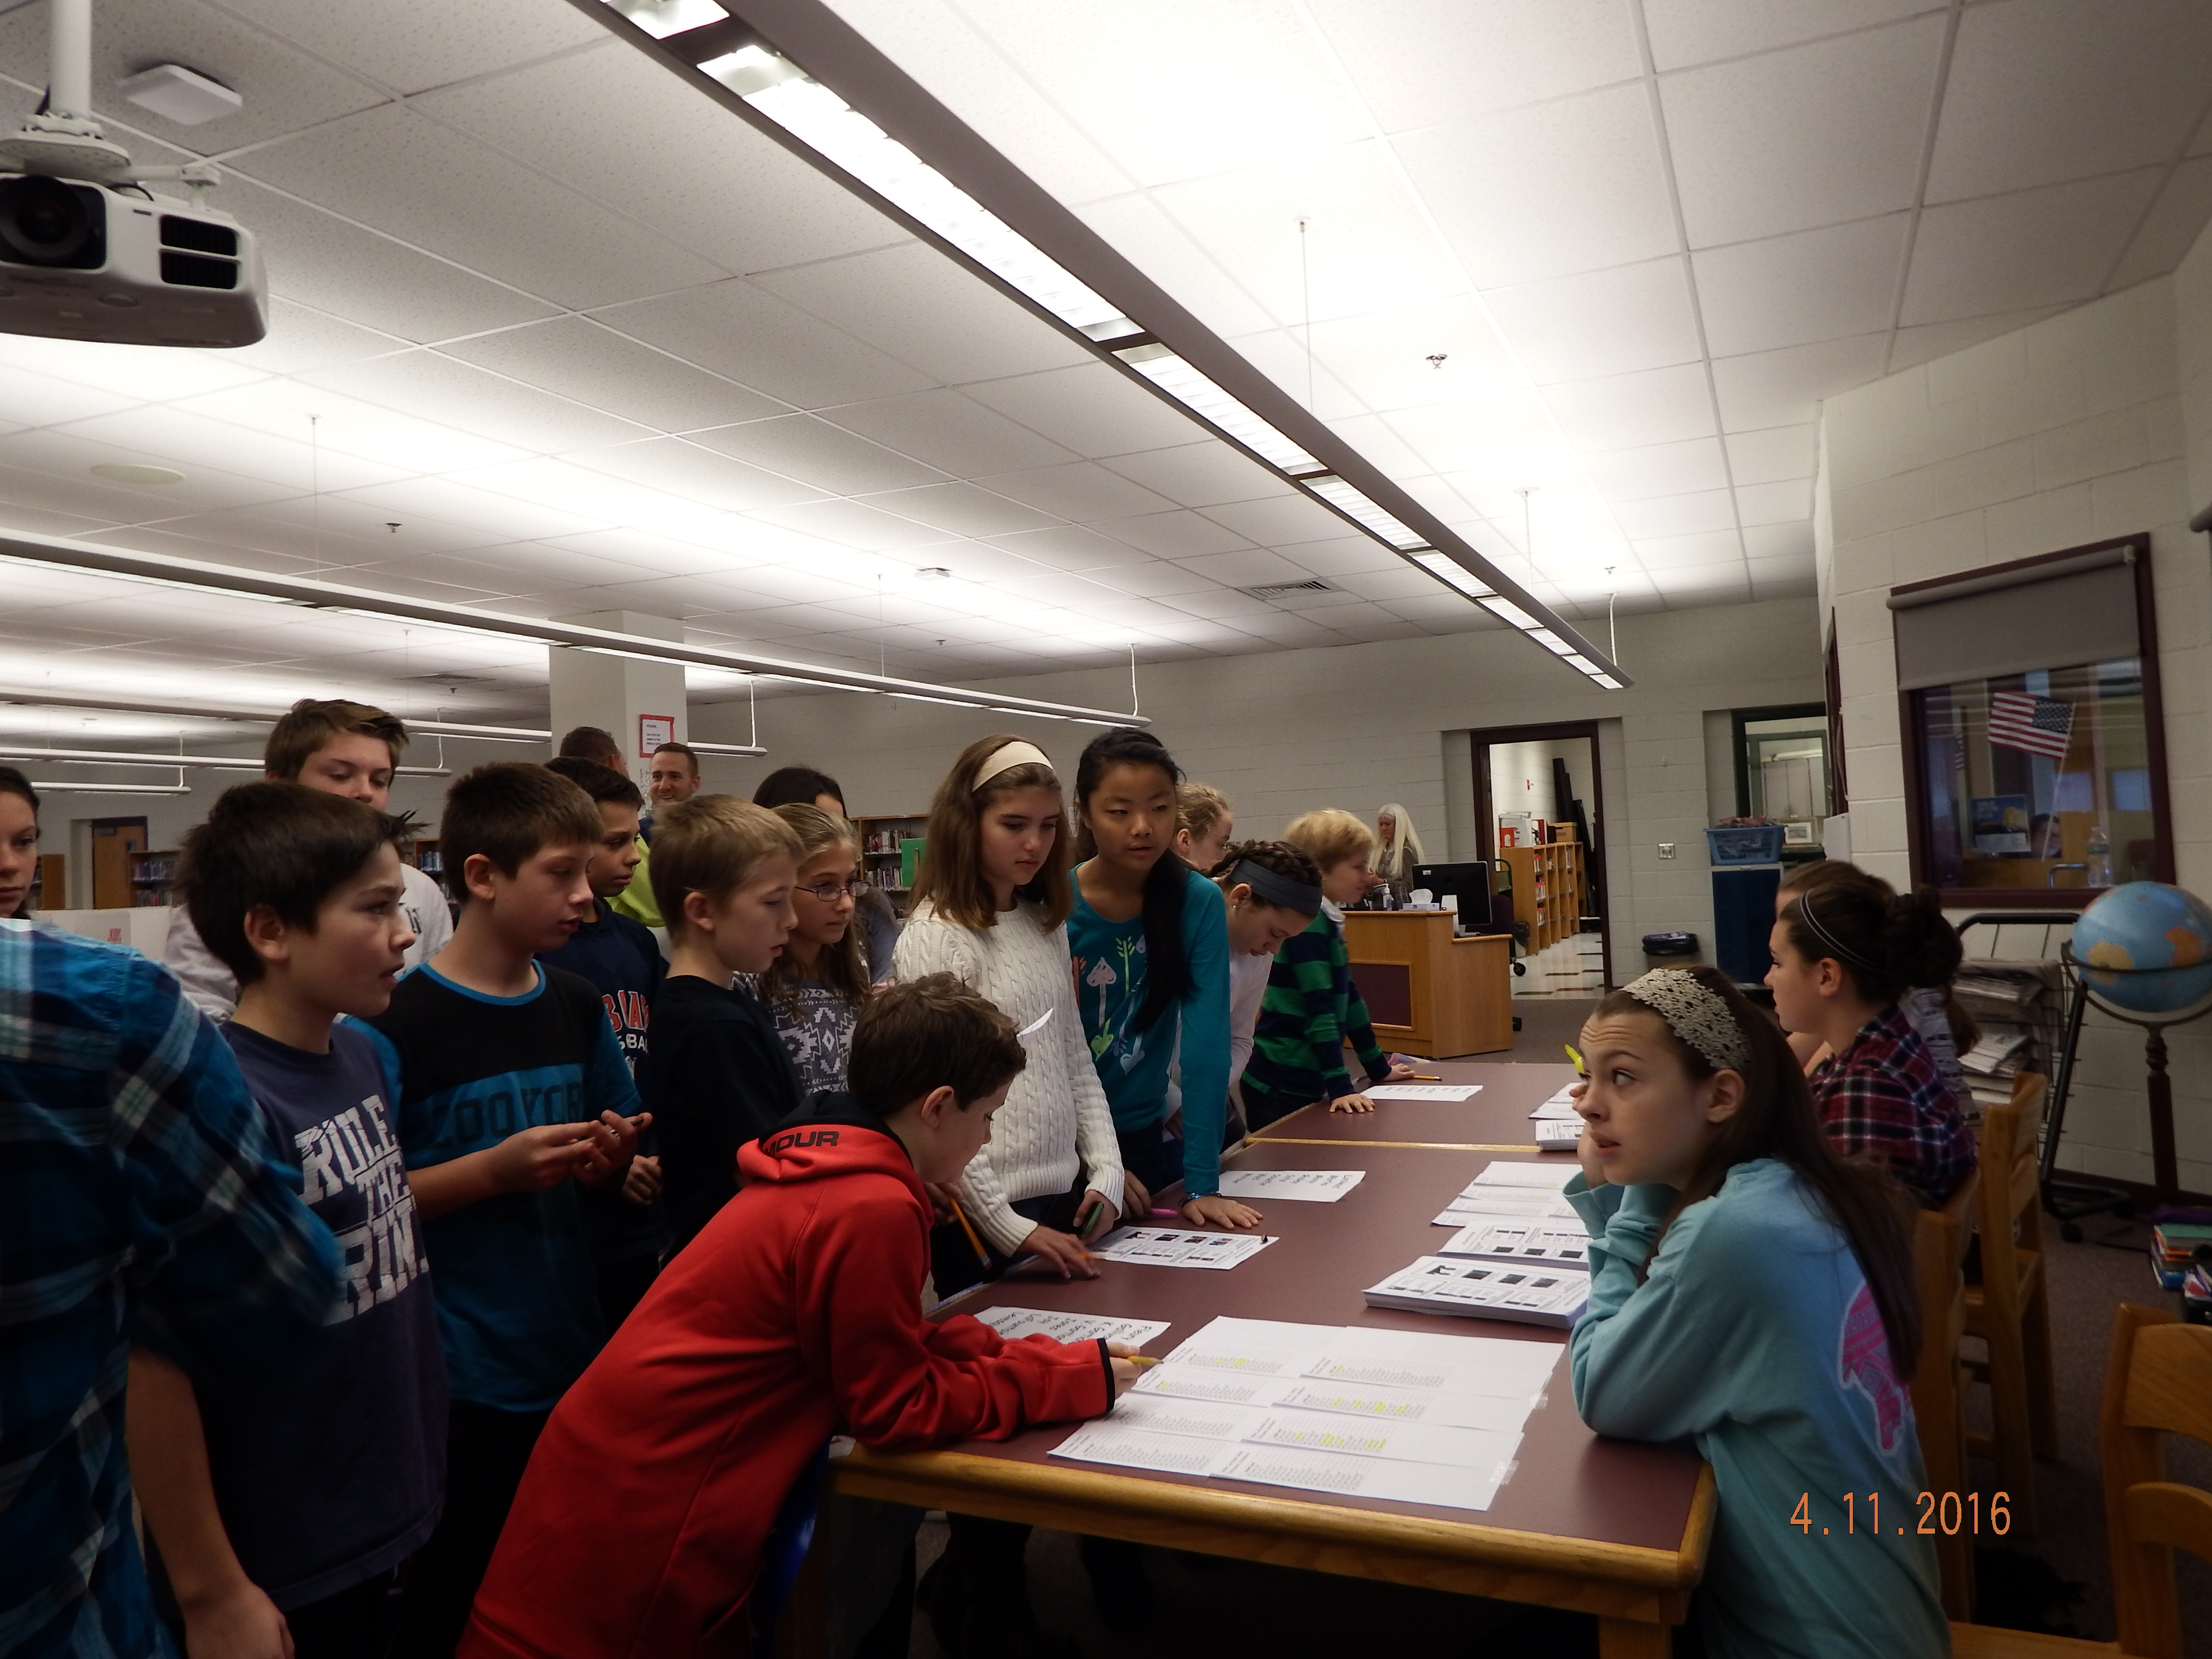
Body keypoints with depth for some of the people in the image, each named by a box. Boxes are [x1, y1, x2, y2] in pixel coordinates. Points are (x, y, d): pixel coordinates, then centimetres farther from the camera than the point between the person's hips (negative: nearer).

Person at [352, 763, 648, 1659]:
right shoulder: (399, 1024, -14)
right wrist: (493, 1170, -22)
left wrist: (610, 1156, -7)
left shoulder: (577, 1007, 5)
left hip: (572, 1357, 6)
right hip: (460, 1376, -5)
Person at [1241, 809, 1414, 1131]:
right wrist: (1340, 1088, -27)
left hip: (1303, 1083, 9)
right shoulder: (1306, 922, -16)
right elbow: (1319, 1009, -23)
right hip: (1280, 1089, -9)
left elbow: (1348, 997, 20)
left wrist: (1379, 1069, 23)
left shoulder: (1328, 921, 12)